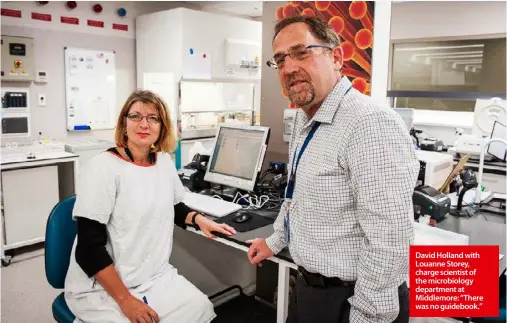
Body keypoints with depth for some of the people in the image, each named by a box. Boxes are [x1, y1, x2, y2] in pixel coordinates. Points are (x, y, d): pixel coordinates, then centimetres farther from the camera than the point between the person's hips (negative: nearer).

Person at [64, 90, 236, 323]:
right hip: (101, 288, -6)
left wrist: (199, 219, 3)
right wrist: (125, 300, -19)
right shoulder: (102, 167, -16)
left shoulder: (164, 161, 3)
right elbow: (89, 249, -19)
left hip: (156, 276, 6)